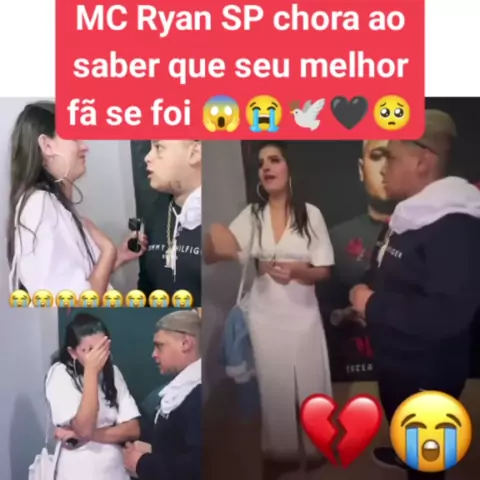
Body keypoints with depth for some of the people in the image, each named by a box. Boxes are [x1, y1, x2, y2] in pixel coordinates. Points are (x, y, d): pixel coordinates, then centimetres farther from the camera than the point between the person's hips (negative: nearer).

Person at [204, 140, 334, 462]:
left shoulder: (311, 214, -7)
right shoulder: (251, 216, -3)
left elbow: (324, 271, -5)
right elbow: (212, 254, -15)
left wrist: (296, 271, -26)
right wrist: (211, 242, -39)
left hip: (303, 315, -1)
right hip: (265, 317, 1)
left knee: (310, 384, 10)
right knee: (275, 386, 13)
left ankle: (315, 445, 34)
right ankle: (282, 448, 34)